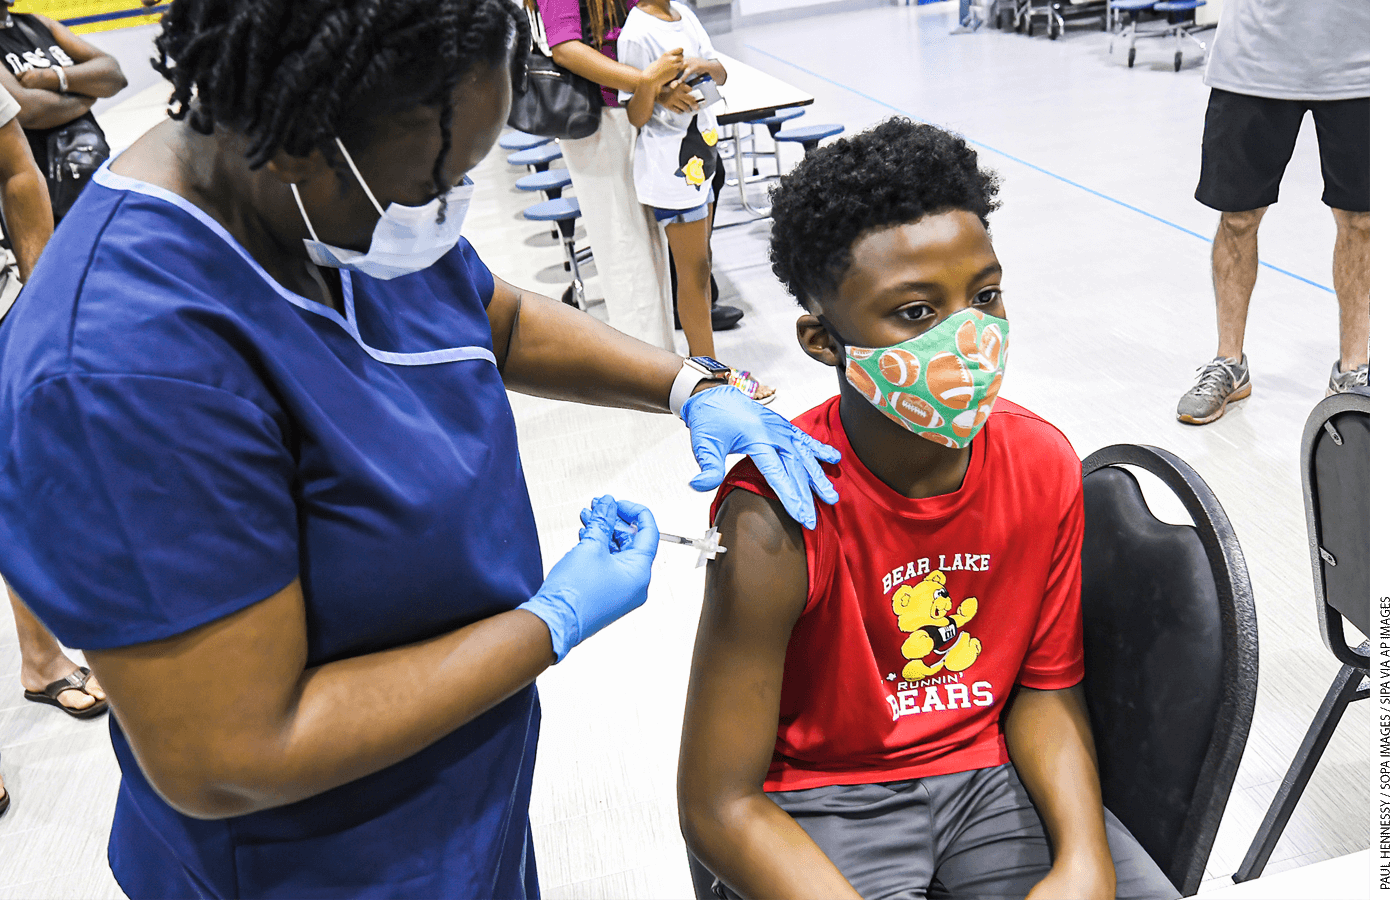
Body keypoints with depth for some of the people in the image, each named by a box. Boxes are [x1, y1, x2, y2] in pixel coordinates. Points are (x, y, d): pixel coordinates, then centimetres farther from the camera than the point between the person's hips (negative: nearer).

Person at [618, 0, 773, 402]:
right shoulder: (636, 33, -16)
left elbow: (720, 75, 11)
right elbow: (637, 117, -15)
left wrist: (705, 65, -10)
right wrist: (648, 85, -34)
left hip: (699, 156, 8)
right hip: (669, 168, -8)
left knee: (700, 264, 14)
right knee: (693, 270, -1)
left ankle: (703, 362, 26)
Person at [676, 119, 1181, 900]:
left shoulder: (1046, 466, -9)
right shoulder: (776, 521, -25)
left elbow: (1046, 687, 3)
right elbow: (720, 806, -19)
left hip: (987, 769, 4)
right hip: (821, 796, -3)